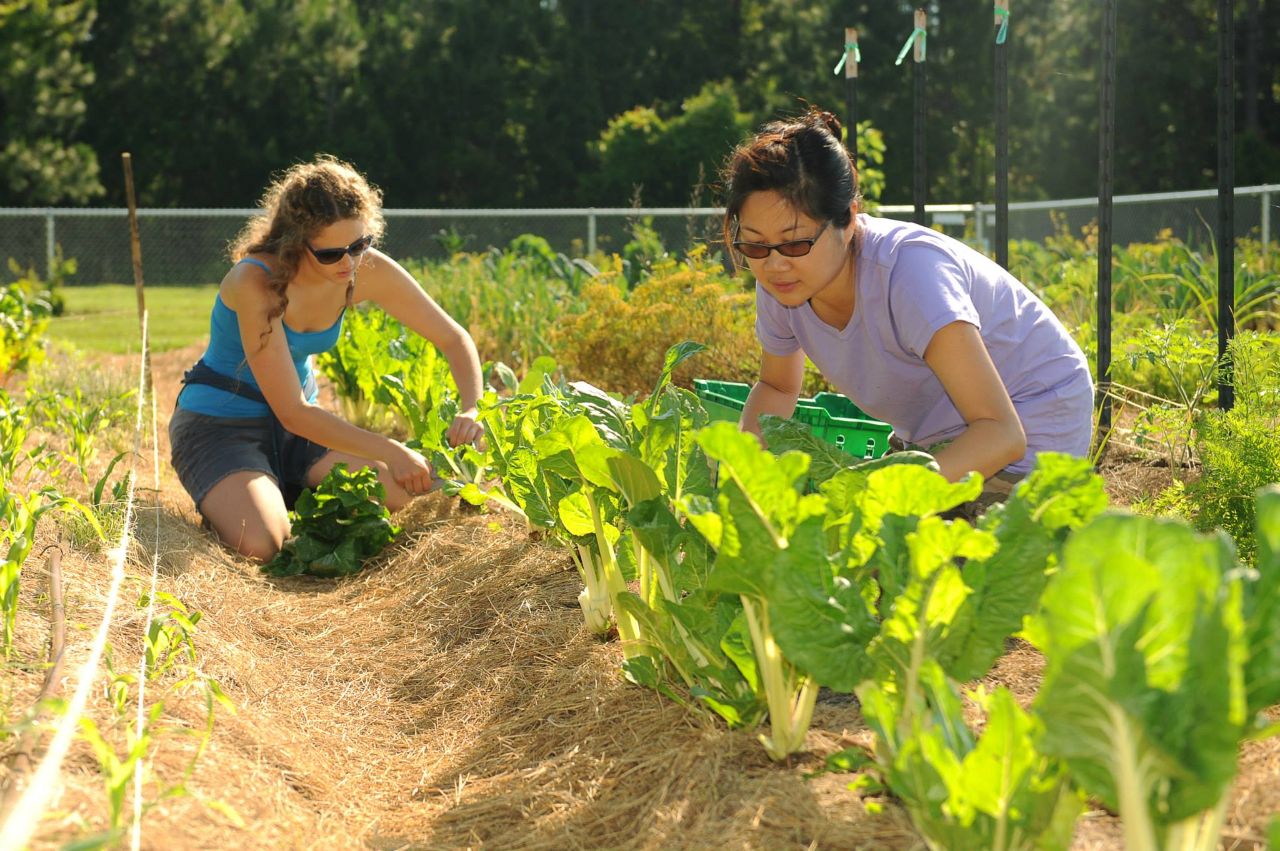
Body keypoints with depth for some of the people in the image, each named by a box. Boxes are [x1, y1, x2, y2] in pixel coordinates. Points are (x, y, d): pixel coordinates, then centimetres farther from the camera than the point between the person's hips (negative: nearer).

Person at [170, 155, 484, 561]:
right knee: (262, 543, -31)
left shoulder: (367, 271, -14)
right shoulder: (256, 283, -30)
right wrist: (390, 452, -33)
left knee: (406, 494, -15)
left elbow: (454, 339, -4)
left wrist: (471, 409, -23)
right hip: (220, 426, -5)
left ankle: (286, 495, 11)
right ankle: (225, 500, 4)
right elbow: (291, 412, -30)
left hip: (299, 425, 6)